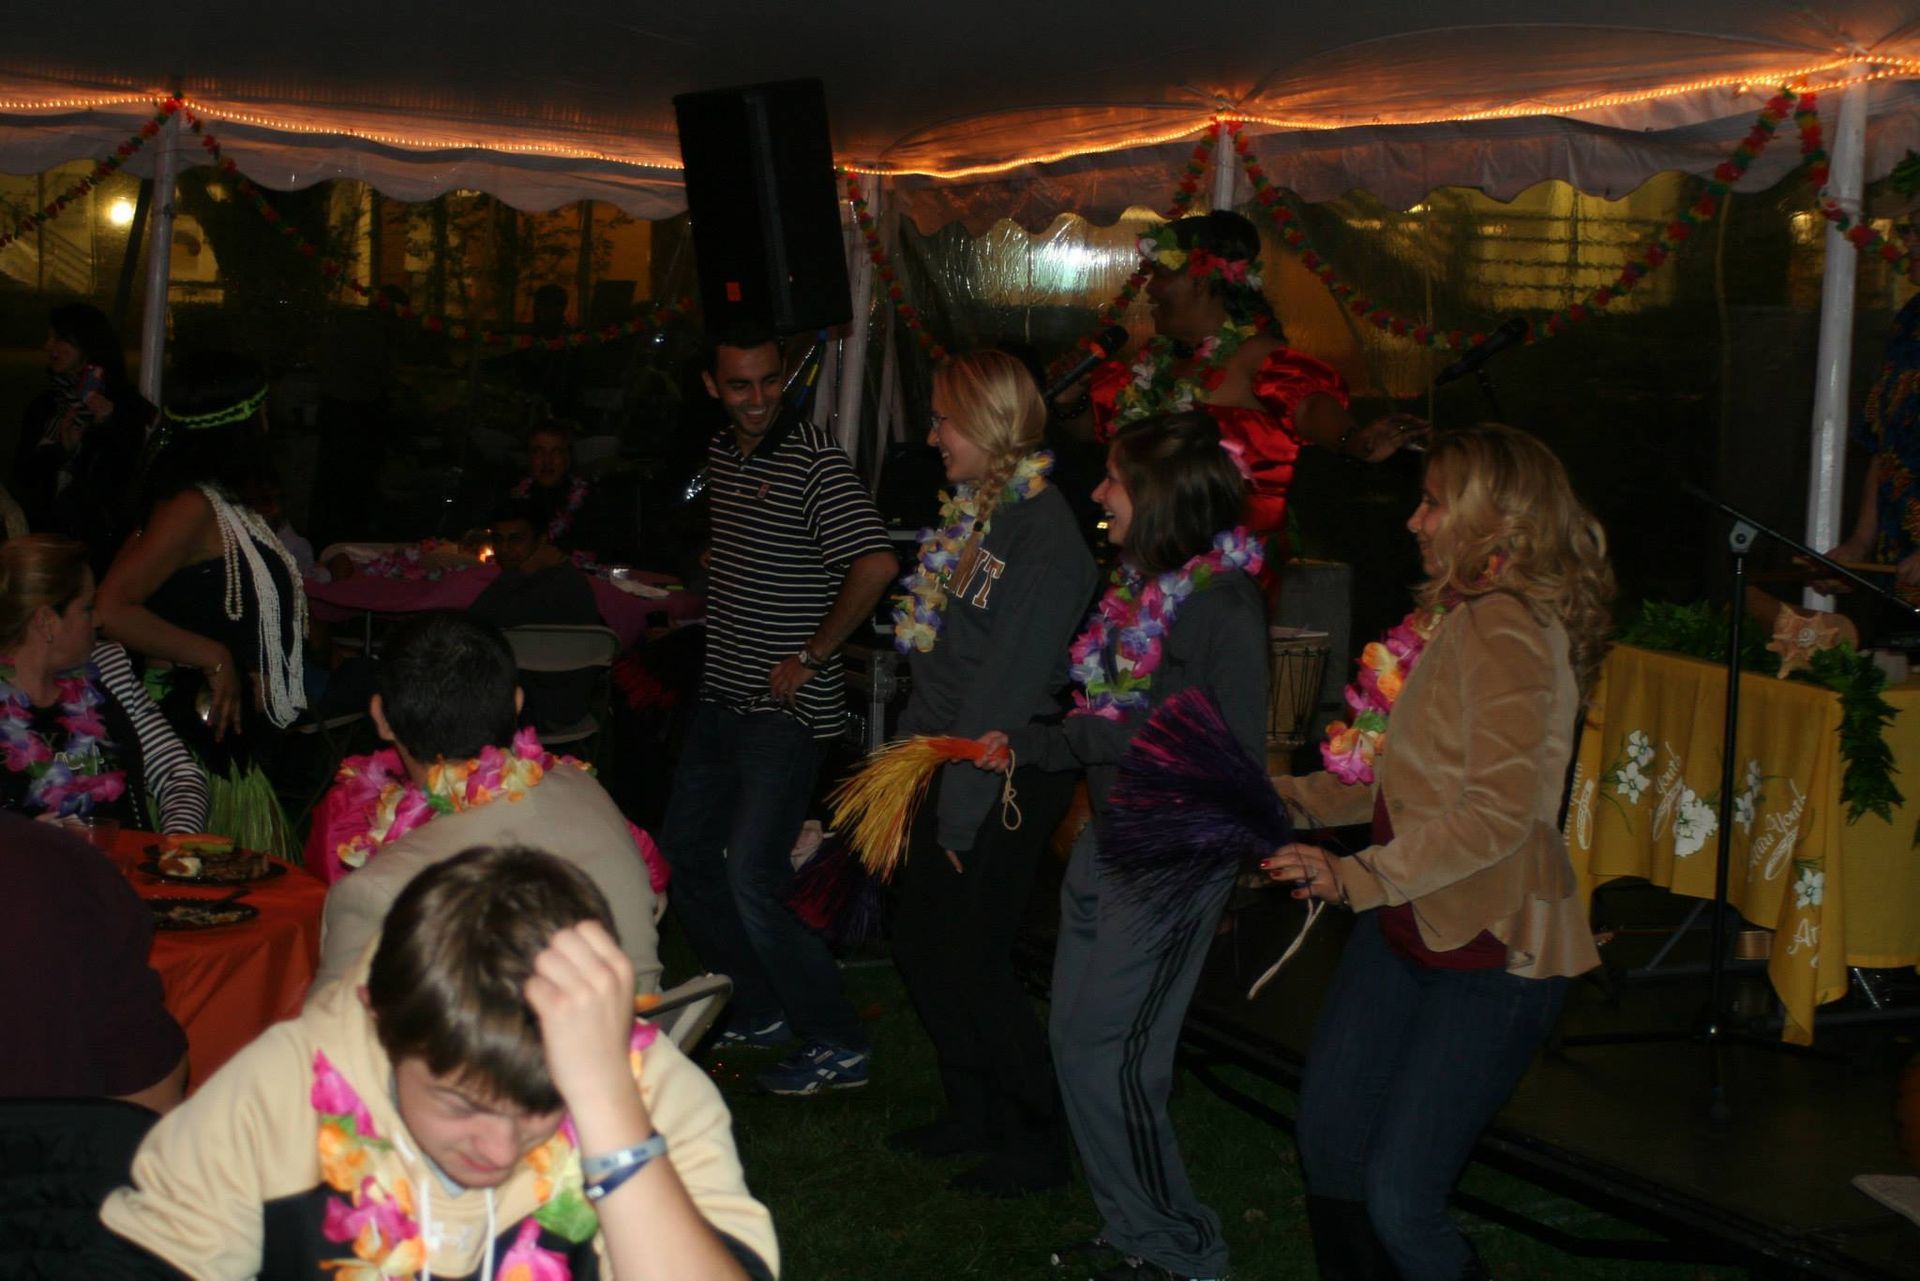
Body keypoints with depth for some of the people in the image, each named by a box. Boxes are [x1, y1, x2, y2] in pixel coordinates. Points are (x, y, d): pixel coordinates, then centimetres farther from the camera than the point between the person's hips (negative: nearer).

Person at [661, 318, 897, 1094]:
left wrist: (812, 658, -18)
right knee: (686, 853, 14)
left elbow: (876, 564, -25)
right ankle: (759, 1010, 29)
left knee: (750, 878, -12)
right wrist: (722, 635, 15)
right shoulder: (719, 455, 10)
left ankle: (838, 1045, -1)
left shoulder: (813, 458, -15)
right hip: (722, 695, 9)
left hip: (786, 709, -9)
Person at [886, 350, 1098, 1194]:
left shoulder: (1044, 537, -19)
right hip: (946, 764, 9)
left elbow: (1007, 687, -20)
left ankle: (1037, 1145, 13)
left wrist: (962, 811, -18)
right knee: (918, 943, 15)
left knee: (970, 964, -2)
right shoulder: (974, 515, 10)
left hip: (1005, 780, -9)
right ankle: (974, 1113, 30)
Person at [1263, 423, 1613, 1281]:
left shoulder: (1507, 632, -19)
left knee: (1400, 1198, -9)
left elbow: (1498, 812, -26)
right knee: (1328, 1142, 12)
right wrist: (1287, 798, 11)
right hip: (1406, 925, 10)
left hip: (1490, 950, -10)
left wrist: (1358, 878, -28)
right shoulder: (1456, 617, 13)